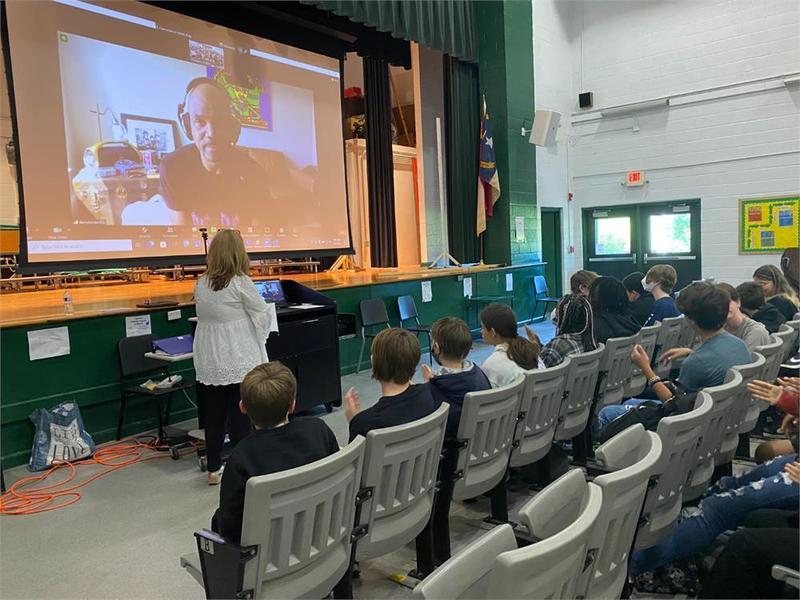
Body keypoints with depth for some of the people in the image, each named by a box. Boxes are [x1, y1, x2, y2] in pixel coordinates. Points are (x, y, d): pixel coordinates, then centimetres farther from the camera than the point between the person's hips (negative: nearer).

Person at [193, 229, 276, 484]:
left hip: (210, 363, 5)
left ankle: (214, 469, 23)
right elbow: (263, 314, -8)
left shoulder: (201, 284, 4)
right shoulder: (241, 282, -12)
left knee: (213, 415, 12)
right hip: (239, 362, -5)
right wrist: (267, 307, 13)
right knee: (240, 415, 3)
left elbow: (207, 316, 12)